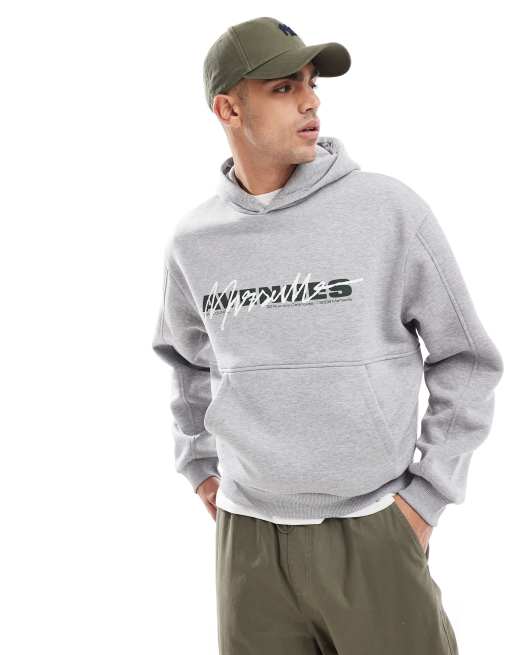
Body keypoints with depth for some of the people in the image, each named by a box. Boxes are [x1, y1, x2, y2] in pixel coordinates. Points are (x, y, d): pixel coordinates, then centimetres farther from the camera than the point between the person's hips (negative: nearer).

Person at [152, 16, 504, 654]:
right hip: (247, 535, 3)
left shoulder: (390, 209, -8)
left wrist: (427, 493, -4)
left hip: (372, 531, -2)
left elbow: (467, 359, -2)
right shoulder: (193, 239, 1)